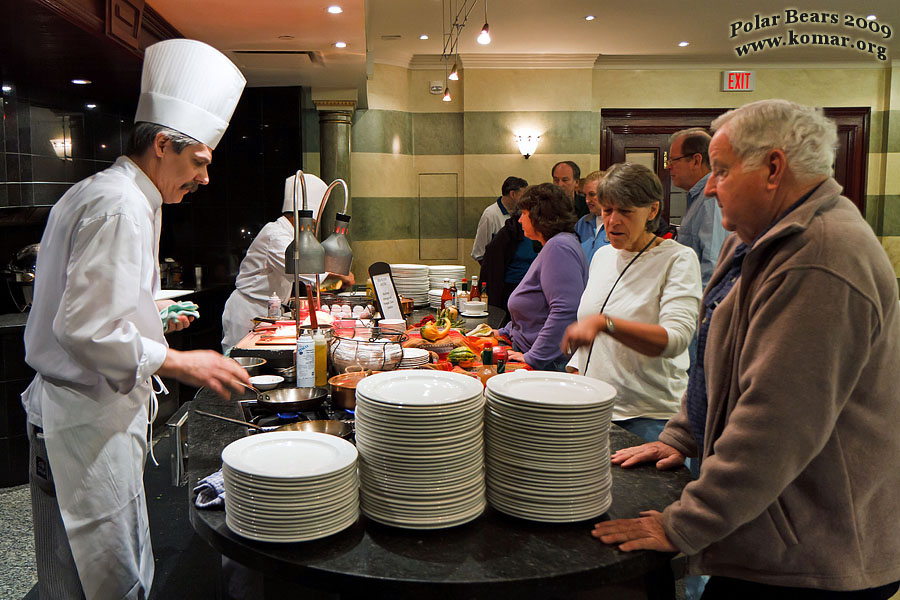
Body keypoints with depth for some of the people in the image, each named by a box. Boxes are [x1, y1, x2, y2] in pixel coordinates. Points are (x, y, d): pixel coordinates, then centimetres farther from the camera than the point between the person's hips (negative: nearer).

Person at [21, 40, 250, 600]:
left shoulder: (92, 192, 15)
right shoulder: (121, 207, -19)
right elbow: (84, 327, -24)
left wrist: (152, 320, 20)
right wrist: (179, 362, -17)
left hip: (73, 407, 11)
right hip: (89, 420, -11)